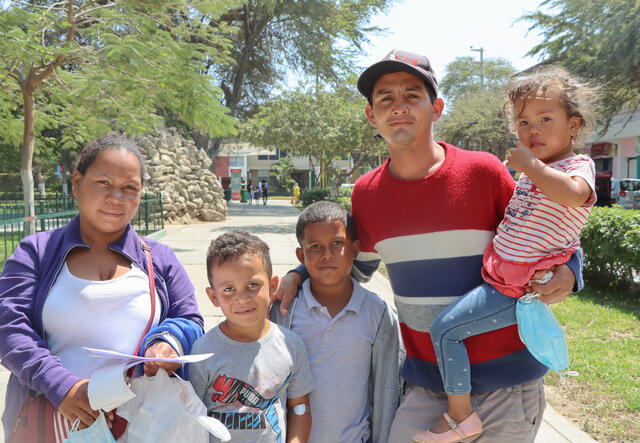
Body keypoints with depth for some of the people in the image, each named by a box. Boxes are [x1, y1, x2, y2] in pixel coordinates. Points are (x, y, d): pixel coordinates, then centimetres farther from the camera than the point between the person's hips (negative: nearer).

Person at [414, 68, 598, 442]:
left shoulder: (579, 166, -9)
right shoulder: (533, 171, 16)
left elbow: (572, 194, -36)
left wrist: (528, 163, -26)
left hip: (515, 291, -10)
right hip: (499, 272, 10)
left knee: (445, 328, -15)